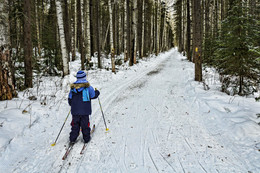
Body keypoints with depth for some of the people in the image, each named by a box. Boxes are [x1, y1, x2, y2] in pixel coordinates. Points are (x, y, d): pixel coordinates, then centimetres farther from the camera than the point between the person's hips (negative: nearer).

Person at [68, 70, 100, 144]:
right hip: (85, 110, -3)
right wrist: (97, 92, 20)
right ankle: (86, 138, 16)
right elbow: (93, 96, 0)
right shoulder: (87, 86, -9)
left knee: (75, 124, 11)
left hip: (75, 111, 3)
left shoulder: (73, 87, 3)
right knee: (85, 124, 8)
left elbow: (70, 99, 9)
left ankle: (72, 139, 13)